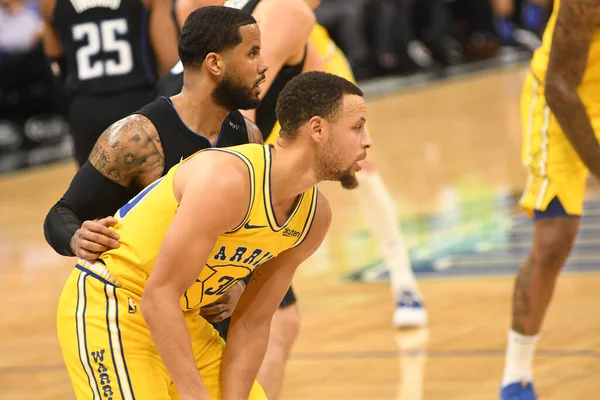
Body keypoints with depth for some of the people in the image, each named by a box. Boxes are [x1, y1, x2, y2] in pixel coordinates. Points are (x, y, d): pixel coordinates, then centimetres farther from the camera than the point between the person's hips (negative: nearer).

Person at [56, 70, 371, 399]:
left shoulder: (314, 216, -2)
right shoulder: (227, 181, -29)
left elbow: (253, 323, 3)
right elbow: (158, 296, -28)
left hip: (181, 319, 9)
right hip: (109, 310, -9)